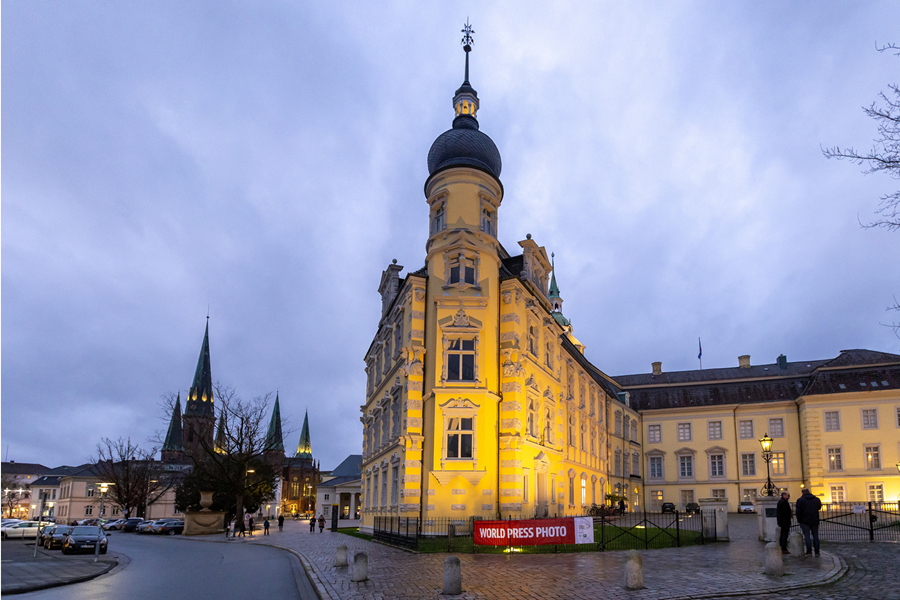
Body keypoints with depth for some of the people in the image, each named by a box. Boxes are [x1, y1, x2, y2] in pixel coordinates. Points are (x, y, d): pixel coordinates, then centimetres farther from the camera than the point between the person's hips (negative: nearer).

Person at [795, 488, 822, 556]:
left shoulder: (800, 500, -4)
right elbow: (819, 507, 23)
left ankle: (809, 550, -11)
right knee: (815, 535, 8)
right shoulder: (816, 499, 6)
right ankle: (817, 551, 7)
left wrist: (799, 520, 1)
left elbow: (798, 511, -6)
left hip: (805, 521, -3)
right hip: (815, 521, 3)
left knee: (807, 536, -1)